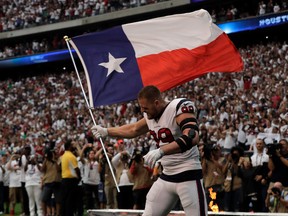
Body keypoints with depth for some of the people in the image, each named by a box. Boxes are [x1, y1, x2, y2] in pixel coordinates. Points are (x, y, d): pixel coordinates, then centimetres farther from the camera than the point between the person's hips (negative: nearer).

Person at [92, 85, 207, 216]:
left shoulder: (180, 108, -19)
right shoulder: (151, 115, 7)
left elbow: (192, 138, -36)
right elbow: (133, 130, 29)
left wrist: (161, 151, -44)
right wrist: (106, 132, 30)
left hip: (188, 177, -8)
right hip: (166, 177, 8)